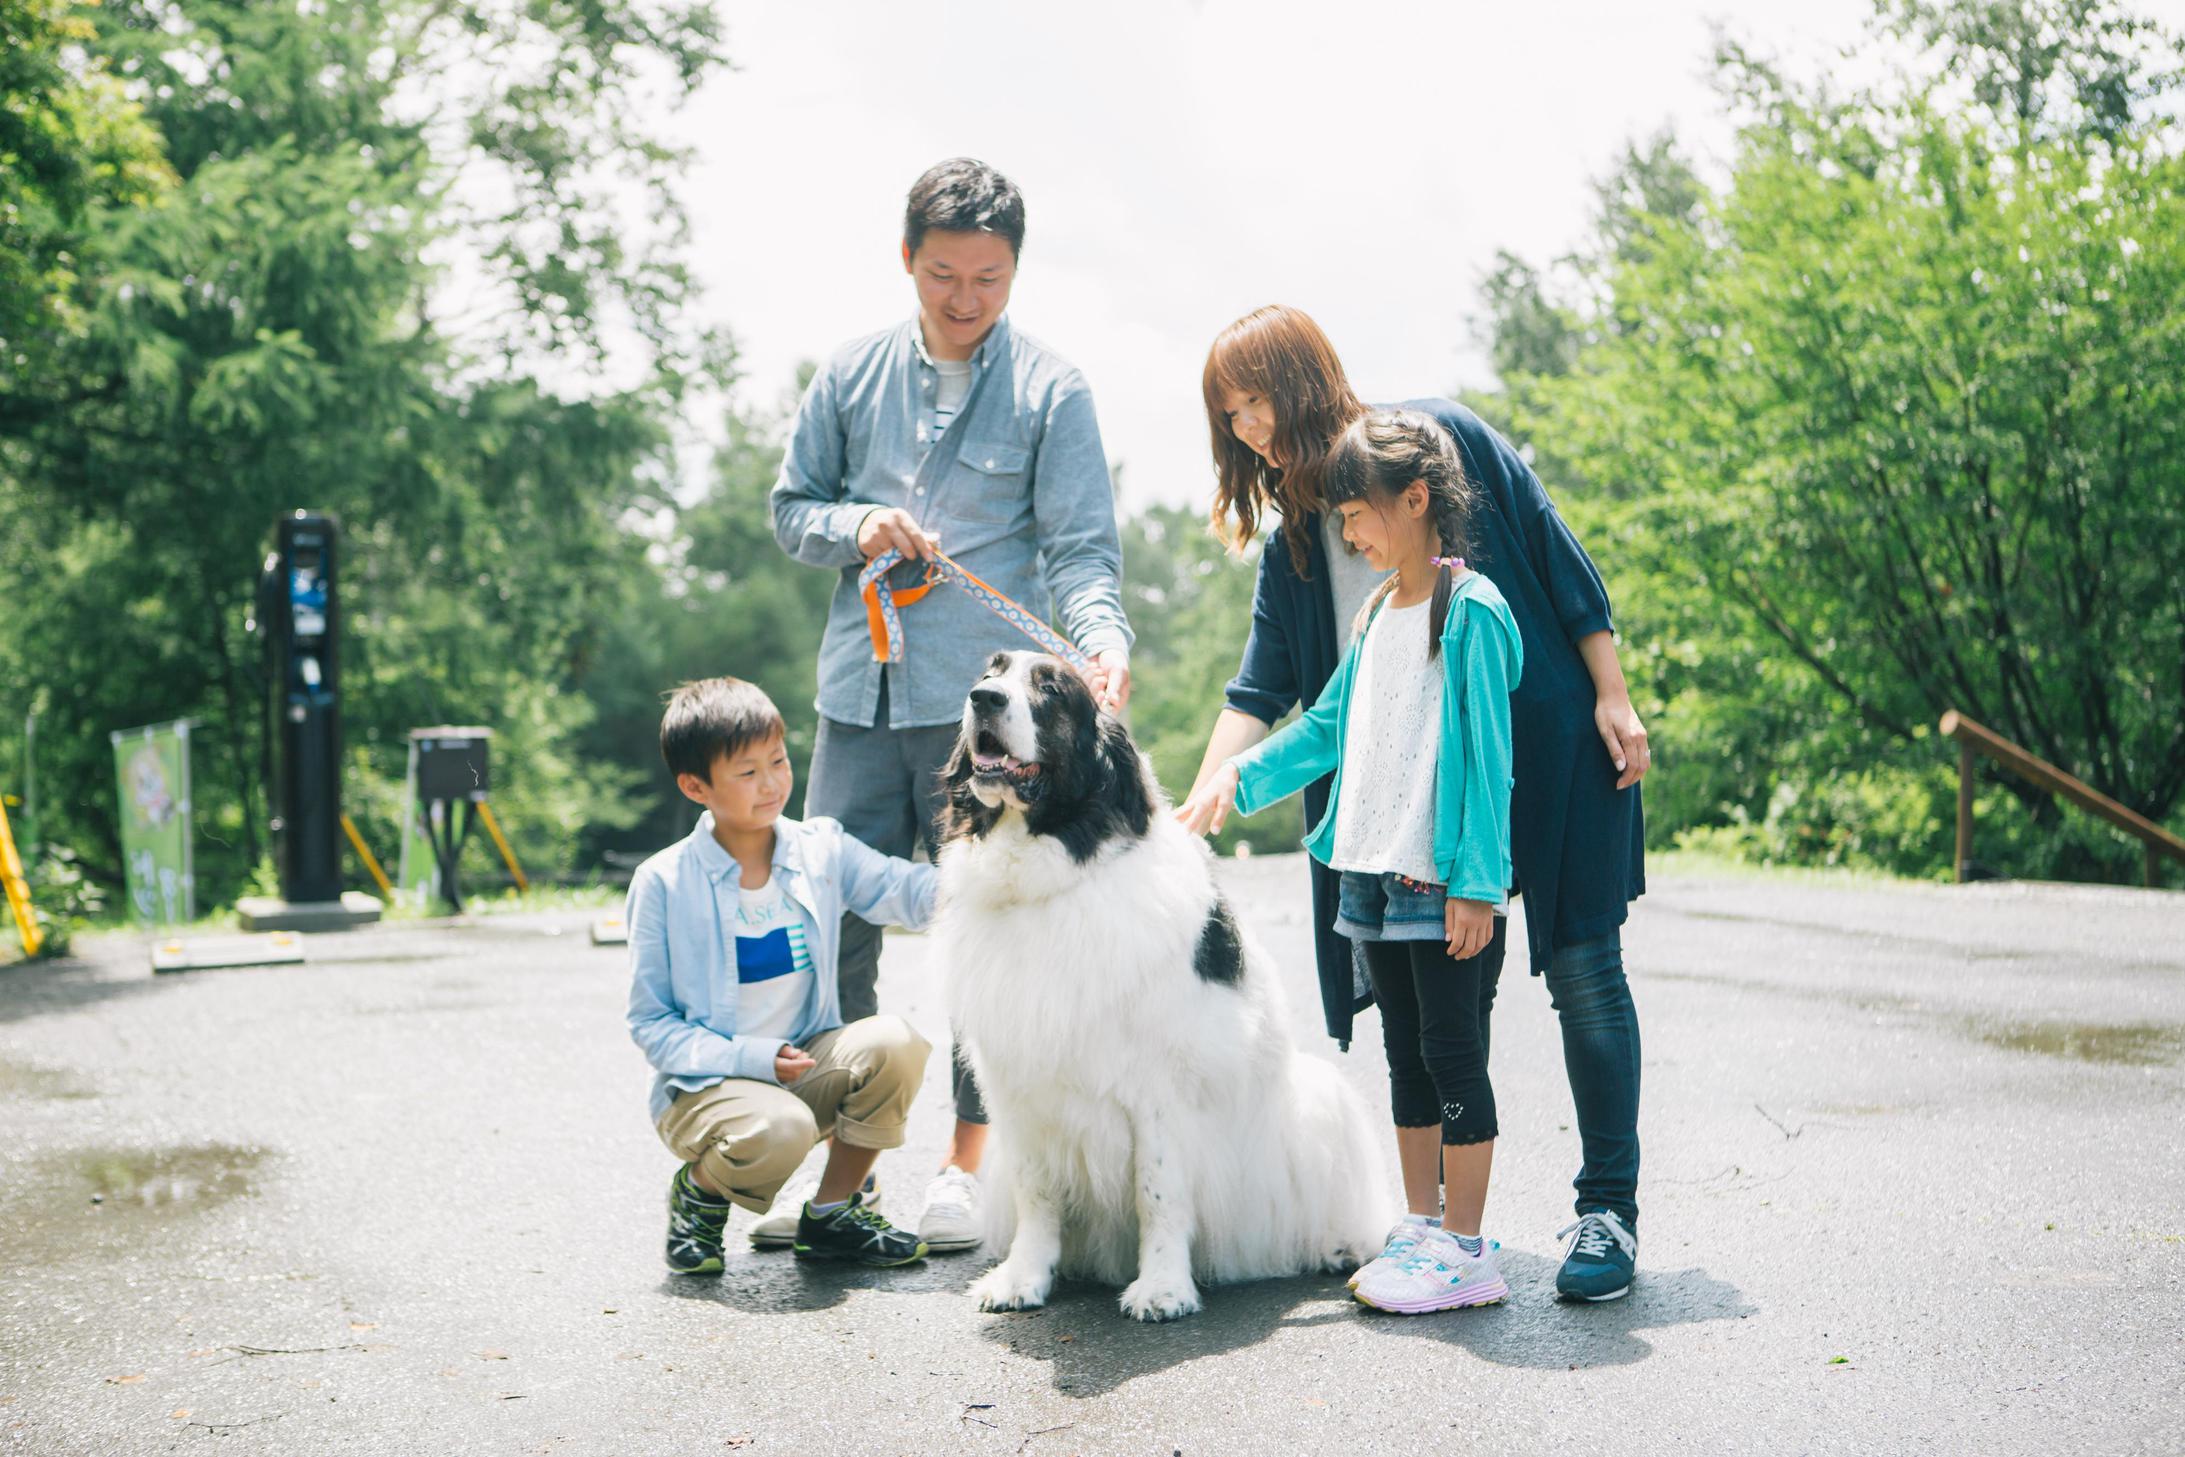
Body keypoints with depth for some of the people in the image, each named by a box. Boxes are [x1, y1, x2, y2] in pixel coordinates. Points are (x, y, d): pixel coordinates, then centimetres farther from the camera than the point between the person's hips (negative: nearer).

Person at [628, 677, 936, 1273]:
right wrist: (753, 1058, -19)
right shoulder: (663, 883, -8)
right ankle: (700, 1191, 2)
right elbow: (650, 1022, -7)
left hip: (806, 1065, 4)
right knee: (779, 1130, -36)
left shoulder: (822, 850, 2)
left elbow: (909, 890, -11)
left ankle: (831, 1212, -3)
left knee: (897, 1041, -24)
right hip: (705, 1084, -4)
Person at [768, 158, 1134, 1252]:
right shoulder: (852, 375, 10)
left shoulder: (1050, 390, 0)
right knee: (834, 925, 4)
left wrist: (1103, 638, -24)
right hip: (861, 690, 3)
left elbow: (1079, 547, -5)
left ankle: (969, 1163, 15)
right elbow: (791, 509, 16)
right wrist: (856, 527, -6)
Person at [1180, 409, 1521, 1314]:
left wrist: (1476, 882, -17)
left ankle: (1464, 1250, 4)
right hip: (1375, 870, 8)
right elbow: (1329, 727, 21)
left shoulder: (1472, 610, -11)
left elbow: (1486, 755, -14)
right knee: (1407, 1057, 13)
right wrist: (1239, 775, 9)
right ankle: (1420, 1229, 22)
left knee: (1454, 1053, -3)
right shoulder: (1376, 615, 14)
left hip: (1446, 882, -8)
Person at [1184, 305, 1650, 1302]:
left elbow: (1558, 558, -4)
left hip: (1549, 743, -4)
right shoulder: (1292, 546, 8)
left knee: (1582, 970, -3)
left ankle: (1609, 1209, 5)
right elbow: (1261, 689, 5)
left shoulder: (1441, 437, -5)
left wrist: (1611, 697, -7)